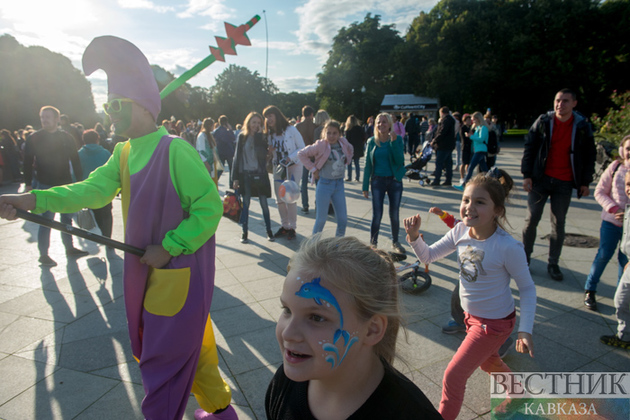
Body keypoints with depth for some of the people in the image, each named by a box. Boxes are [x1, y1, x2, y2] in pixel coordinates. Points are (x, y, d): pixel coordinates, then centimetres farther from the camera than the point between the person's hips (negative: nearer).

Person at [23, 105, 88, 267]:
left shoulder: (67, 138, 5)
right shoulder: (34, 138, -1)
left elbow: (75, 161, 8)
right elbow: (27, 162, 1)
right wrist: (28, 184, -4)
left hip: (65, 184, 3)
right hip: (44, 186, -3)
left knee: (67, 218, 13)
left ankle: (69, 247, 26)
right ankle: (43, 254, 8)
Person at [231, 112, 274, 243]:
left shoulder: (262, 137, 2)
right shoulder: (242, 136, 4)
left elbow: (263, 154, -16)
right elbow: (237, 156, 4)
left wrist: (258, 136, -15)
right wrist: (235, 177, 0)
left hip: (260, 174, -1)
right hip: (245, 174, 1)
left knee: (264, 204, 4)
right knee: (245, 204, 6)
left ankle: (269, 231, 16)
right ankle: (244, 232, 16)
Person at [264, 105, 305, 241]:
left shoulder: (291, 130, -10)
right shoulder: (269, 134, 7)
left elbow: (302, 148, -8)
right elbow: (270, 154, 14)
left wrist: (290, 158, -20)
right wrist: (270, 152, -9)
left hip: (293, 167, -6)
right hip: (278, 168, 6)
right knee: (279, 200, 7)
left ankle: (292, 227, 7)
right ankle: (285, 226, 22)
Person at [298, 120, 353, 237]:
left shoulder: (344, 143, 0)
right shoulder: (320, 146, -13)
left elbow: (350, 151, 23)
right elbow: (301, 154, -7)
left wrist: (346, 161, 8)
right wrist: (313, 169, -8)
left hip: (339, 184, 5)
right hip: (325, 184, -4)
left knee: (343, 220, 5)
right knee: (321, 219, 2)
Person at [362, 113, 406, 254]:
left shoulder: (397, 139, -3)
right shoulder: (372, 141, 0)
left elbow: (400, 160, -14)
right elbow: (368, 164, 2)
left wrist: (394, 142, -22)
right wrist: (365, 186, 1)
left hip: (395, 181, 0)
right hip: (378, 181, 0)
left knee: (395, 214, 9)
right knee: (377, 215, 0)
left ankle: (395, 242, 28)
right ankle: (373, 243, 16)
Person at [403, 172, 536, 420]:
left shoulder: (508, 247, -29)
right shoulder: (460, 232, -14)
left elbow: (527, 288, -17)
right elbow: (428, 257, -7)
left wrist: (525, 330, -23)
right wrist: (414, 236, -26)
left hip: (495, 322, -7)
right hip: (472, 315, 7)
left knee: (453, 376, -4)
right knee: (488, 362, 33)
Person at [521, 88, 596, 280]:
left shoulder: (582, 126, 0)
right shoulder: (543, 122, -1)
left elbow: (590, 155, 7)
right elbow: (529, 148, 0)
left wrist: (585, 182, 3)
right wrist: (527, 175, -6)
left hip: (565, 183, 1)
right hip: (541, 179, 0)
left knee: (559, 224, 6)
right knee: (531, 219, 4)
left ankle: (553, 263, 18)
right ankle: (525, 256, 20)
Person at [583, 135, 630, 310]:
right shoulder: (615, 167, -4)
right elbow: (599, 192, 0)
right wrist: (613, 208, -14)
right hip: (611, 220, 0)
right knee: (604, 255, 5)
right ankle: (589, 290, 20)